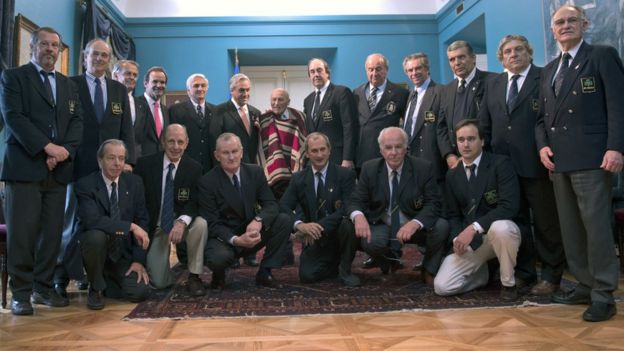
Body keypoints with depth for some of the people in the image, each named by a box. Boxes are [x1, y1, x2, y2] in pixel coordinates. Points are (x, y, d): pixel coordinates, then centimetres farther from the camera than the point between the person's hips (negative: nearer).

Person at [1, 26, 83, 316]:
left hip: (59, 169, 4)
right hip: (25, 167, -4)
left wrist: (64, 151, -8)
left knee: (52, 233, 5)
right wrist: (48, 147, -16)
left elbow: (76, 121, 10)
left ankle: (43, 288, 15)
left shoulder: (68, 85, 20)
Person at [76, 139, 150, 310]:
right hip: (96, 246, -3)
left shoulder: (134, 182, 0)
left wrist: (139, 260, -10)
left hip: (124, 254, 3)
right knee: (96, 235, -36)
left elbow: (142, 221, -1)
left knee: (139, 292, -18)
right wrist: (131, 226, -30)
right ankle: (96, 288, -8)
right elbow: (92, 220, -27)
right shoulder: (85, 185, -11)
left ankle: (107, 280, 17)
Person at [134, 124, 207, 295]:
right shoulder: (145, 164, -7)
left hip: (181, 223, 1)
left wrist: (182, 221, -32)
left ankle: (194, 277, -15)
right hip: (154, 227, -1)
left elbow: (195, 203, -11)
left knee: (200, 223, -35)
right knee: (160, 283, -11)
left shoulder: (194, 168, -6)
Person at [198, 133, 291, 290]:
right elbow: (212, 223, -16)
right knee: (219, 258, -37)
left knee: (283, 221, -19)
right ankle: (219, 276, 3)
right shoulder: (207, 182, -14)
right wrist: (235, 240, -34)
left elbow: (271, 205, -6)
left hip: (251, 233, 4)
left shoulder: (255, 172, -3)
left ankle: (264, 273, -5)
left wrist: (258, 221, -30)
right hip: (223, 237, -4)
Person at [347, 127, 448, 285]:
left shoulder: (423, 168, -9)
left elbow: (433, 203, -14)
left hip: (415, 227, 0)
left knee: (441, 227, -29)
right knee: (370, 241, -31)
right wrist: (358, 216, -31)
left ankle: (429, 272, 1)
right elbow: (356, 201, -5)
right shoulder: (369, 168, -5)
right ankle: (389, 264, 8)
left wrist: (415, 223, -35)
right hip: (383, 227, 0)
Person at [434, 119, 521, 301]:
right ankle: (481, 272, 19)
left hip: (501, 231, -3)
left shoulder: (500, 164, -11)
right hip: (469, 240, 4)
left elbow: (509, 207, -23)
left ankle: (508, 283, -12)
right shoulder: (452, 174, 5)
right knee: (442, 286, -13)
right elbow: (454, 214, 9)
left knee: (500, 227, -41)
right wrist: (457, 238, -11)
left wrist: (474, 228, -29)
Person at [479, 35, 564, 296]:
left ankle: (550, 275, 17)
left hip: (536, 164, -5)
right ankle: (523, 272, 25)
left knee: (546, 223, 5)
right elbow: (484, 125, 14)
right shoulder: (493, 85, 15)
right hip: (503, 164, 5)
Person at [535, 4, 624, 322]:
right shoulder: (549, 69, 21)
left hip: (591, 157, -6)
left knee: (596, 224, -7)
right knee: (570, 228, 9)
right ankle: (585, 285, 19)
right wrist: (542, 145, 2)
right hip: (558, 159, 7)